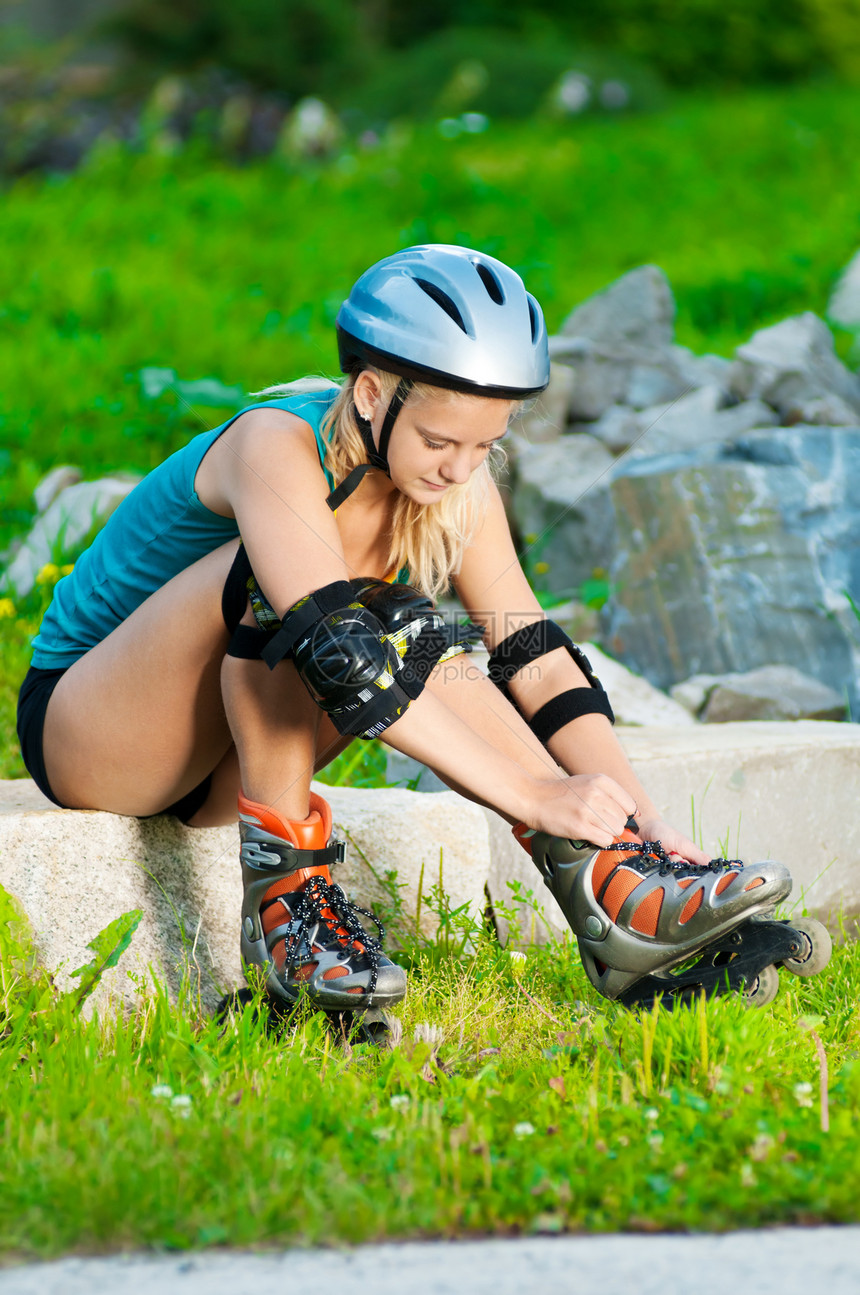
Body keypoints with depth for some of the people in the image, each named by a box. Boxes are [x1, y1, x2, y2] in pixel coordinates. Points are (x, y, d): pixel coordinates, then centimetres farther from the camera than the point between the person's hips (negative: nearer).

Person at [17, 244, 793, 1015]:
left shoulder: (455, 487, -6)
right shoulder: (277, 448, -27)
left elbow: (536, 658, -10)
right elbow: (332, 648, -39)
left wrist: (639, 814, -24)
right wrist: (531, 795, -43)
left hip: (212, 772, 6)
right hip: (79, 731, -6)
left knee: (408, 639, -22)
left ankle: (614, 885, -28)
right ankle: (284, 895, -29)